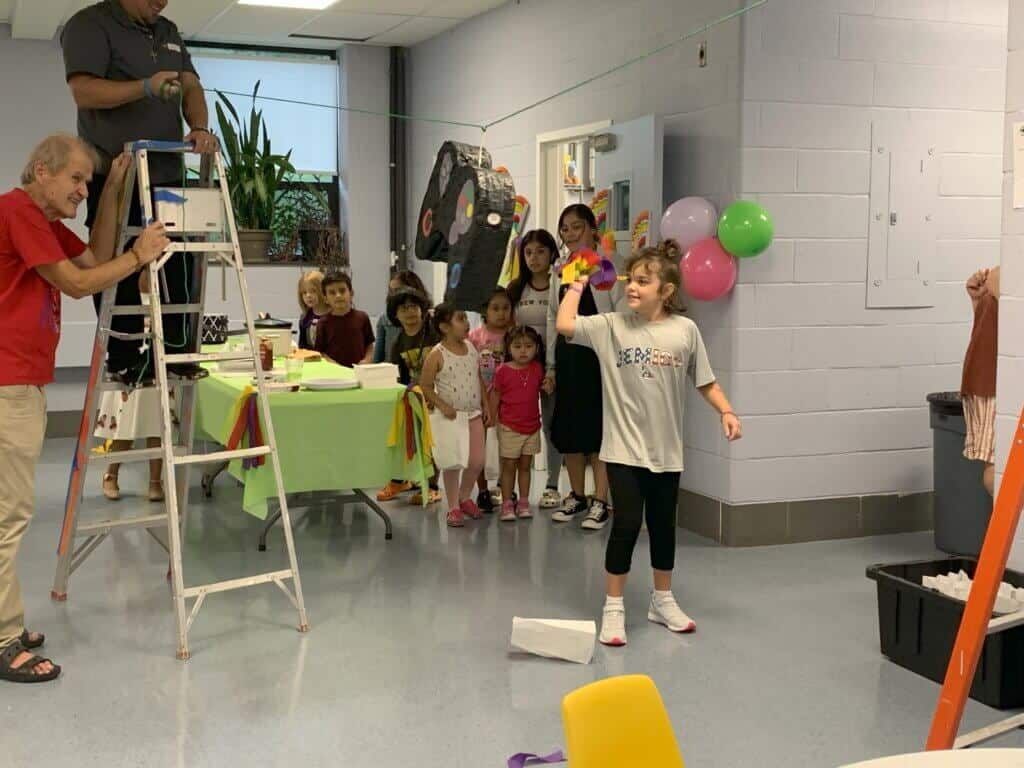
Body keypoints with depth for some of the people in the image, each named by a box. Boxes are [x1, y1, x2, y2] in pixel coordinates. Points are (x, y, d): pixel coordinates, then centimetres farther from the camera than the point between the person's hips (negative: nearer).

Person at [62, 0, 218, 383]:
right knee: (122, 275, -6)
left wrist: (200, 127, -5)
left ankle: (178, 355, 12)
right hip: (116, 177, -7)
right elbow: (84, 91, -15)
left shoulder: (169, 32, 20)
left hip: (168, 175, 7)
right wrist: (146, 88, -27)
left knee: (178, 271, 4)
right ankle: (126, 362, 0)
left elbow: (191, 87, 15)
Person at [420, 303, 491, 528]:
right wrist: (442, 406, -18)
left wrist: (486, 407, 9)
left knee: (477, 461, 4)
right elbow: (425, 386, -9)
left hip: (474, 414, 5)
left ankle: (464, 497, 28)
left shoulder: (471, 349, 4)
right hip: (450, 416, -5)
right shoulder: (437, 355, -13)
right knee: (452, 463, 1)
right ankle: (453, 507, 15)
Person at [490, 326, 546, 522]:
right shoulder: (502, 371, -11)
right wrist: (493, 420, 0)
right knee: (508, 466, 4)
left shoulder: (537, 369, -2)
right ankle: (507, 504, 11)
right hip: (509, 427, -3)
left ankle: (523, 503, 20)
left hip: (532, 426, 3)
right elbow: (495, 396, -2)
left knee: (526, 465, 12)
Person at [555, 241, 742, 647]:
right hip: (624, 447, -2)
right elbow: (565, 325, -18)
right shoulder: (612, 326, -5)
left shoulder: (685, 330, -3)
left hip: (666, 449, 2)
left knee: (663, 524, 16)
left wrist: (726, 411, -9)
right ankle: (613, 607, 9)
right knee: (626, 524, -5)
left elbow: (706, 382, 4)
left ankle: (663, 600, 33)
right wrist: (577, 285, -5)